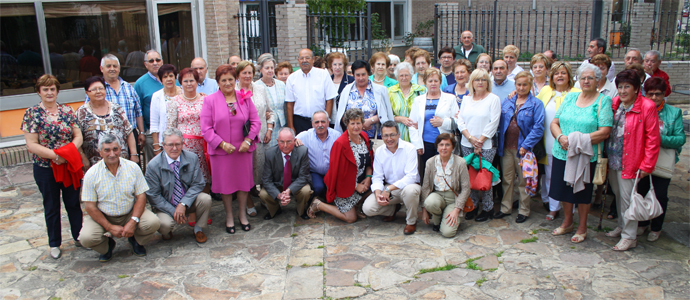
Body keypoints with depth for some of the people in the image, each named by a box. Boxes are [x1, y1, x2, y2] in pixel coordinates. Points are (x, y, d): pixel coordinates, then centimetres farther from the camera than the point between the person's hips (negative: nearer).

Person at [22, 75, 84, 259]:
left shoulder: (67, 111, 3)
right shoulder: (32, 113, -5)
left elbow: (78, 137, 1)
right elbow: (31, 145, -11)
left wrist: (68, 152, -17)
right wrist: (55, 155, -21)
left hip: (69, 166, 2)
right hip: (45, 168, -2)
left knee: (73, 203, 12)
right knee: (51, 207, 12)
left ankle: (78, 236, 28)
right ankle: (54, 244, 25)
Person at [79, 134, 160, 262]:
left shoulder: (133, 168, -7)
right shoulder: (91, 174, -10)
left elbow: (141, 196, -7)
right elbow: (90, 206, -8)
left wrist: (133, 222, -20)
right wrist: (109, 227, -16)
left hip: (130, 213, 1)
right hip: (103, 217, 0)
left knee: (153, 223, -26)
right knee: (86, 237, -27)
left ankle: (135, 240, 10)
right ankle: (107, 245, 11)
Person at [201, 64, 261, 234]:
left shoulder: (245, 99, 5)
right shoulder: (210, 101, -2)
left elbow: (255, 122, 4)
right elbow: (206, 128, -6)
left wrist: (248, 140, -9)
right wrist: (222, 144, -14)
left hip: (243, 150, 2)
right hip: (221, 151, -2)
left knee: (244, 181, 10)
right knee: (225, 184, 7)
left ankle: (243, 215, 27)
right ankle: (229, 217, 24)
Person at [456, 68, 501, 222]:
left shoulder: (493, 99, 0)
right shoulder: (466, 99, 13)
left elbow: (493, 123, -7)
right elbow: (460, 121, 6)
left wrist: (480, 141, -12)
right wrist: (471, 138, -8)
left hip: (486, 145, -4)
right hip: (467, 144, 4)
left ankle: (486, 208, 9)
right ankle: (473, 205, 17)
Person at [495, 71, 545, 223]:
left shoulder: (536, 104, -3)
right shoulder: (507, 101, 10)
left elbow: (538, 128, -9)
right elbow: (500, 123, 12)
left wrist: (526, 145, -17)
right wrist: (499, 142, 2)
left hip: (523, 148, -4)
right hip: (506, 147, 4)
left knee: (524, 181, 6)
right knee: (507, 179, 12)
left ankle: (524, 211, 18)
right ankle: (505, 208, 23)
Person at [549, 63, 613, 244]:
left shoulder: (603, 101, -3)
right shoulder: (570, 97, 10)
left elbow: (604, 132, -12)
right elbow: (554, 123, 7)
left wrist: (579, 140, -19)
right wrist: (561, 137, -13)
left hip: (586, 156, -4)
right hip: (562, 153, 4)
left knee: (582, 192, 7)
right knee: (564, 188, 13)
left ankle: (582, 227, 24)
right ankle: (567, 222, 33)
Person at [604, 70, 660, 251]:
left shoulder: (647, 107, -12)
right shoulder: (614, 104, 6)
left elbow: (653, 139, -12)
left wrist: (646, 166, -13)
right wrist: (605, 155, 9)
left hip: (629, 162, -6)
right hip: (612, 160, 6)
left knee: (627, 199, 0)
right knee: (618, 195, 18)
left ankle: (629, 237, 12)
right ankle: (622, 226, 35)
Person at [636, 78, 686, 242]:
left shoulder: (674, 113, -3)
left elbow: (681, 138, -7)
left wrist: (661, 139, -22)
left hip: (663, 162, -1)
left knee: (660, 195, 5)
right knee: (641, 192, 11)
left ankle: (656, 228, 24)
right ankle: (642, 223, 32)